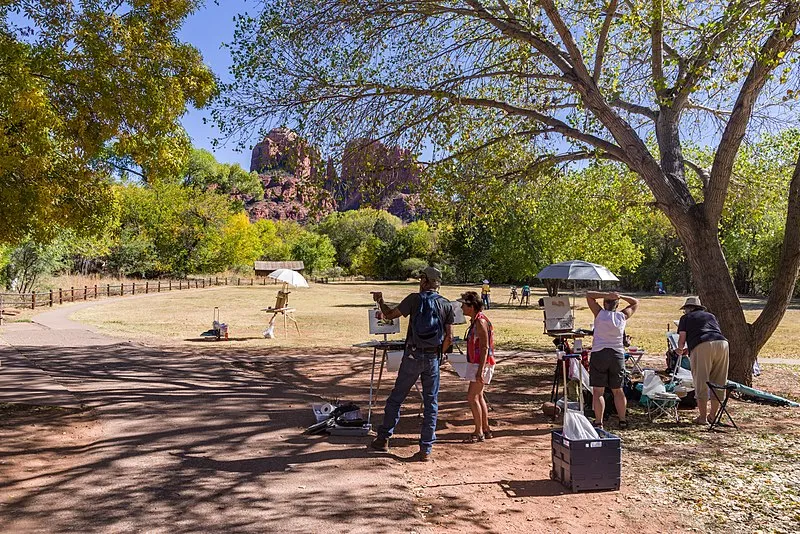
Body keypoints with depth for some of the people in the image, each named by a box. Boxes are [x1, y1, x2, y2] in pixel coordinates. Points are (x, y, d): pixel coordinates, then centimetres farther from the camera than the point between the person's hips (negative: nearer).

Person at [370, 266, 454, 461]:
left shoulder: (414, 299, -6)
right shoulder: (446, 305, 1)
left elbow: (389, 315, 2)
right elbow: (449, 337, 1)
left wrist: (380, 301, 19)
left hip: (413, 356, -1)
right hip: (433, 358, 2)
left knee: (396, 397, 13)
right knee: (431, 403, 8)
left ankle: (383, 438, 22)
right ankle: (425, 450, 10)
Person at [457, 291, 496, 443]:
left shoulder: (480, 322, -18)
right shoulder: (475, 321, 12)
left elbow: (484, 348, -22)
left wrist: (480, 370, -25)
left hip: (482, 364, -10)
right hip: (475, 363, 10)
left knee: (472, 397, -7)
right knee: (478, 396, 14)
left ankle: (479, 433, 1)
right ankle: (486, 430, 23)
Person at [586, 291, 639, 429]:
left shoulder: (600, 314, -4)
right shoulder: (622, 316, 3)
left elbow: (589, 295, 4)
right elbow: (635, 303, 20)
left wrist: (606, 295, -6)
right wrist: (620, 296, 4)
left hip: (599, 354, -3)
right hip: (617, 355, 3)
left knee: (598, 391, -2)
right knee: (618, 390, 16)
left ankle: (598, 422, -6)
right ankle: (622, 420, 21)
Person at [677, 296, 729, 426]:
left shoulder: (686, 318, 20)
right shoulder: (711, 316, 34)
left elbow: (682, 338, 10)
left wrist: (680, 349, 33)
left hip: (702, 347, -4)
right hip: (722, 343, 5)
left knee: (701, 382, 2)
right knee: (718, 382, 14)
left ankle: (703, 417, 5)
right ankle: (713, 415, 21)